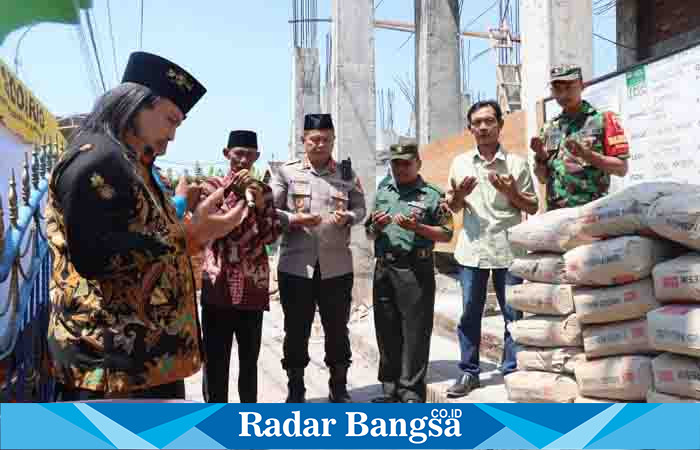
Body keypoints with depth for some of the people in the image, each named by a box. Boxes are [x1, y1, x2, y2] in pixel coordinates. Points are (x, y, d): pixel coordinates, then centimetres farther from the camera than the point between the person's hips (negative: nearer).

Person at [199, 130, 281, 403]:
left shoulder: (263, 190, 10)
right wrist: (234, 194, -13)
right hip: (219, 283, -2)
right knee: (216, 358, -1)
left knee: (250, 357, 12)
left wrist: (259, 205, -10)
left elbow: (272, 235, 4)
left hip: (254, 284, 3)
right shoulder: (211, 185, 4)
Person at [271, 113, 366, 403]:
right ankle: (295, 390, 27)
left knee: (337, 328, 11)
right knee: (296, 330, 9)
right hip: (295, 265, -1)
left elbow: (360, 209, 8)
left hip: (337, 266, 1)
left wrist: (347, 218, -13)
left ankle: (339, 388, 29)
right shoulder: (286, 171, 2)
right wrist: (295, 220, -17)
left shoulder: (346, 173, 7)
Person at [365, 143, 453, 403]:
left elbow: (446, 234, -2)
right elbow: (369, 234, 20)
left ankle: (411, 390, 9)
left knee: (415, 332, -2)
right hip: (384, 269, 5)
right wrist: (376, 227, -2)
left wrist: (417, 227, -15)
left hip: (415, 269, -4)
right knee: (386, 331, 9)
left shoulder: (432, 194, 3)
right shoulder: (382, 192, 16)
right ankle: (390, 389, 22)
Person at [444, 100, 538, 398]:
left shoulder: (516, 163, 1)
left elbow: (532, 208, 3)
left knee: (514, 314, 5)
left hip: (507, 249, -2)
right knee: (469, 315, 8)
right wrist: (458, 195, -8)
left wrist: (511, 192, -15)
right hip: (471, 249, 2)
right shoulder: (460, 163, 9)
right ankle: (468, 372, 21)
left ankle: (513, 372, 19)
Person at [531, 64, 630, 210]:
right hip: (555, 213, 4)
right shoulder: (549, 128, 14)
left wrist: (586, 154, -16)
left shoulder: (603, 120, 2)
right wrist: (540, 156, -4)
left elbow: (621, 169, -3)